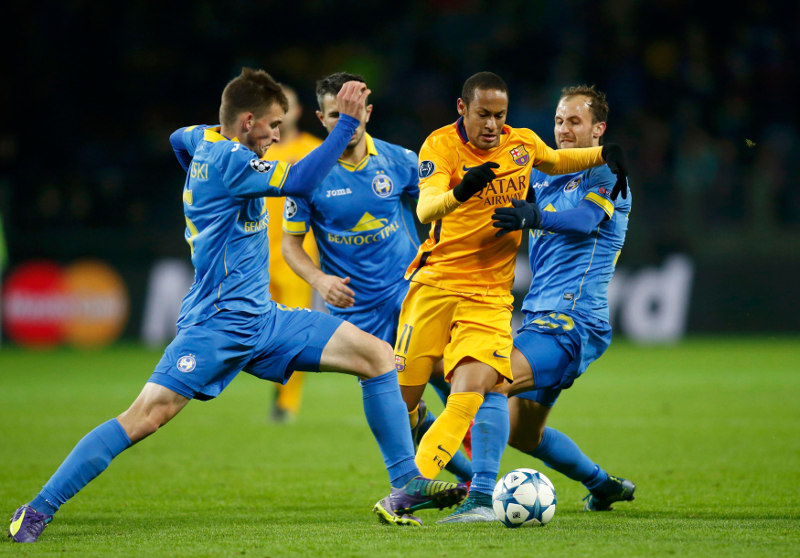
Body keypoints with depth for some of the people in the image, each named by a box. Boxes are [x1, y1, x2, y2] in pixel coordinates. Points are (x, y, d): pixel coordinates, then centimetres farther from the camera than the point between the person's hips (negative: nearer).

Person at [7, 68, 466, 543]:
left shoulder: (208, 140, 13)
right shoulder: (227, 160, -14)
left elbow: (179, 139, 37)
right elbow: (299, 180, -25)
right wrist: (348, 121, -23)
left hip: (262, 321, 10)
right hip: (219, 323, -10)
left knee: (377, 354, 0)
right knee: (146, 416, -19)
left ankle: (408, 485, 0)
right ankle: (38, 511, -13)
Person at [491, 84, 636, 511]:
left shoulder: (605, 174, -6)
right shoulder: (542, 175, 18)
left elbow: (585, 219, -25)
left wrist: (534, 217, -45)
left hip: (573, 323, -9)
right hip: (539, 318, 9)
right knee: (523, 434, 18)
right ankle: (604, 486, 35)